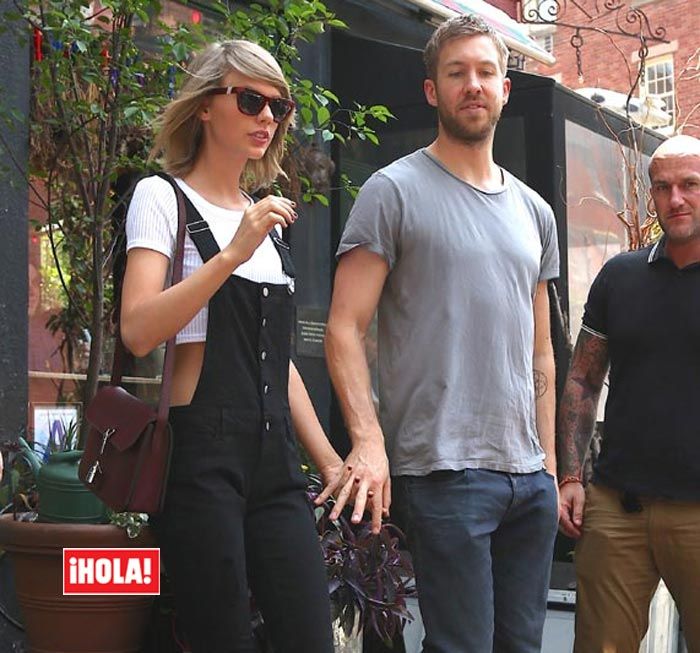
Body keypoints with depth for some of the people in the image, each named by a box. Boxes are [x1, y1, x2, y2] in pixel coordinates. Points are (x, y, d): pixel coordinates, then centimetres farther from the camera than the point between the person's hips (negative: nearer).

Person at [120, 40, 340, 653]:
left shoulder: (267, 218, 19)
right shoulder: (163, 197, -1)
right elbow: (139, 331, -16)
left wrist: (329, 459, 15)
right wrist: (233, 253, -22)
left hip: (274, 459, 6)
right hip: (201, 454, -6)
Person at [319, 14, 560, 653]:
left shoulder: (535, 211, 16)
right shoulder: (395, 191, -2)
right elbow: (344, 330, -8)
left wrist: (550, 464, 14)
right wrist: (368, 439, -20)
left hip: (530, 476, 6)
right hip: (444, 472, -6)